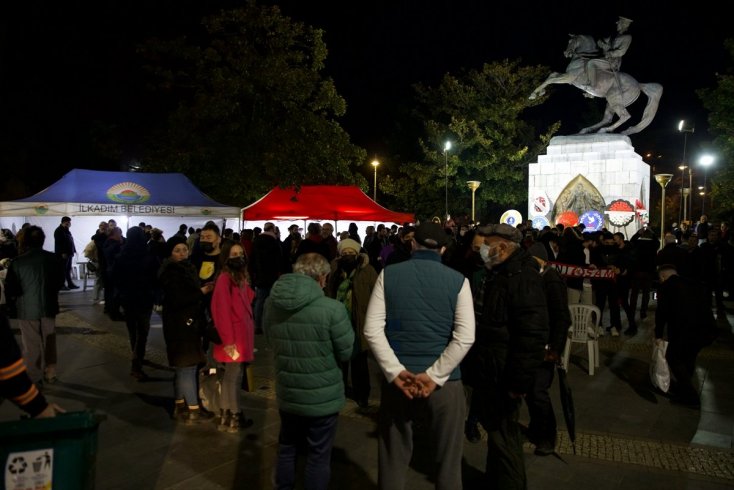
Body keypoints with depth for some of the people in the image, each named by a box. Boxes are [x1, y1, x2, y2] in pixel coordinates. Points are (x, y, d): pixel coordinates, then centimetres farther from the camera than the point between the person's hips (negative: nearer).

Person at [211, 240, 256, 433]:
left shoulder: (241, 277, 12)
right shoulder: (225, 278, -15)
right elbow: (222, 311, -18)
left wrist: (248, 335, 13)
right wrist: (228, 339, -19)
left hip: (242, 335, 9)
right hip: (234, 337, -9)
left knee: (231, 377, 15)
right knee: (233, 377, 1)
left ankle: (226, 415, 25)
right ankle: (234, 417, 11)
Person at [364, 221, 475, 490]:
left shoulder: (388, 274, -1)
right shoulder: (458, 280, -2)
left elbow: (372, 330, -9)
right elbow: (465, 338, -12)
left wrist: (396, 372, -10)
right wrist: (434, 376, -12)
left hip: (398, 379, 1)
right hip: (444, 383, -1)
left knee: (393, 460, 14)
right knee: (448, 460, 15)